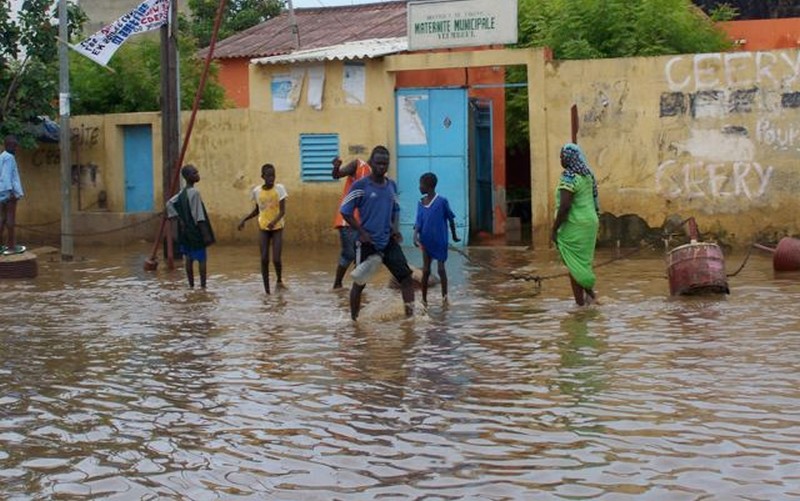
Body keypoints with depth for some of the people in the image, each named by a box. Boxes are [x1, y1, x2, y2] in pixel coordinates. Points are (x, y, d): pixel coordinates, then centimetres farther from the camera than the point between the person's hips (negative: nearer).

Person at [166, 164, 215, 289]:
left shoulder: (182, 192, 7)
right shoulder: (195, 192, -18)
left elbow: (170, 204, 10)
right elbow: (199, 216, -20)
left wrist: (179, 218, 5)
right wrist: (206, 234, -18)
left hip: (186, 231, 8)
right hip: (196, 231, -8)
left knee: (189, 258, 10)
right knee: (202, 258, -1)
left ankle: (191, 286, 14)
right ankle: (203, 286, -1)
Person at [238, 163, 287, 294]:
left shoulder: (279, 188, -10)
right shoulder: (257, 191, 0)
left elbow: (282, 211, -15)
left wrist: (274, 221, -33)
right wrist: (244, 219, 2)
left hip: (277, 228, -2)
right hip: (263, 228, 2)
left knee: (276, 259, -8)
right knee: (264, 259, -3)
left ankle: (279, 280, 23)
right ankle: (267, 290, 5)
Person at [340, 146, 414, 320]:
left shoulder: (391, 185, 8)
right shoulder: (360, 186, -9)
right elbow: (345, 211, -6)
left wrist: (396, 228, 3)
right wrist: (362, 232, -13)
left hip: (389, 241, 5)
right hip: (367, 243, -5)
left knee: (406, 276, -6)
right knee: (359, 282, 5)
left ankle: (410, 314, -4)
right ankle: (354, 319, 20)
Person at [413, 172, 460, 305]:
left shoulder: (442, 201, -11)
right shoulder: (421, 203, 2)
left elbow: (451, 218, -1)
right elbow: (418, 222, -1)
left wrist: (454, 236, 8)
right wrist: (415, 236, -18)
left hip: (440, 241, -4)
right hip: (426, 242, 4)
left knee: (441, 268, -1)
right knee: (426, 270, 5)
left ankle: (444, 296, 8)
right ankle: (424, 299, 10)